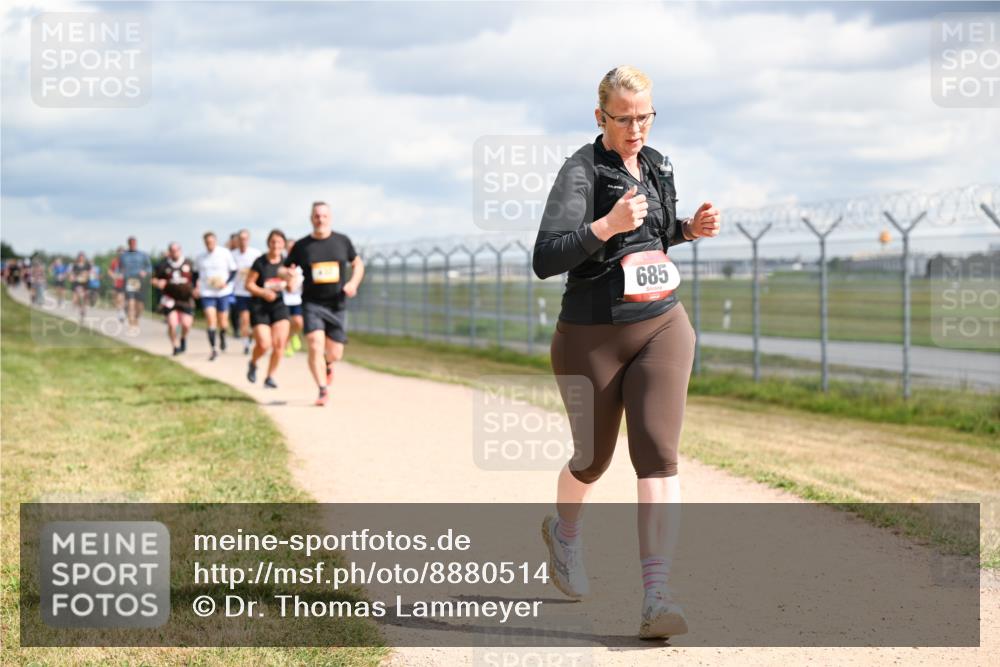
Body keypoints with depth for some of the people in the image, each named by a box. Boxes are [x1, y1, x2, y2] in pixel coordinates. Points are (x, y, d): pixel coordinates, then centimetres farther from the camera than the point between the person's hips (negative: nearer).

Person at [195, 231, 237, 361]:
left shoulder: (225, 253, -4)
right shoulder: (200, 257, 4)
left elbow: (233, 271, 1)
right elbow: (196, 273, 17)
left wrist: (226, 283, -14)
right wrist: (196, 287, 4)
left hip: (223, 292, -1)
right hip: (207, 293, 1)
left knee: (223, 321, 7)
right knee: (210, 319, -11)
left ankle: (222, 337, 41)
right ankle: (213, 349, -6)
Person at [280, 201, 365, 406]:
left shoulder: (342, 241, 4)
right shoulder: (301, 245, 0)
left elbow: (358, 264, 15)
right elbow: (283, 270, 7)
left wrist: (353, 283, -4)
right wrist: (286, 274, -18)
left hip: (336, 305, 2)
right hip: (312, 304, -2)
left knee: (335, 354, 5)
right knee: (315, 347, -19)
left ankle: (327, 365, 42)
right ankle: (323, 391, -11)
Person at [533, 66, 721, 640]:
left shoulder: (658, 167, 8)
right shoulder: (583, 171, -12)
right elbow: (545, 259, -23)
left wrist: (690, 229, 6)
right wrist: (608, 225, -35)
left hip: (662, 328, 4)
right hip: (592, 336, -4)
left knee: (658, 453, -14)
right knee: (593, 458, 13)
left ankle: (657, 598, -21)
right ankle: (565, 533, 48)